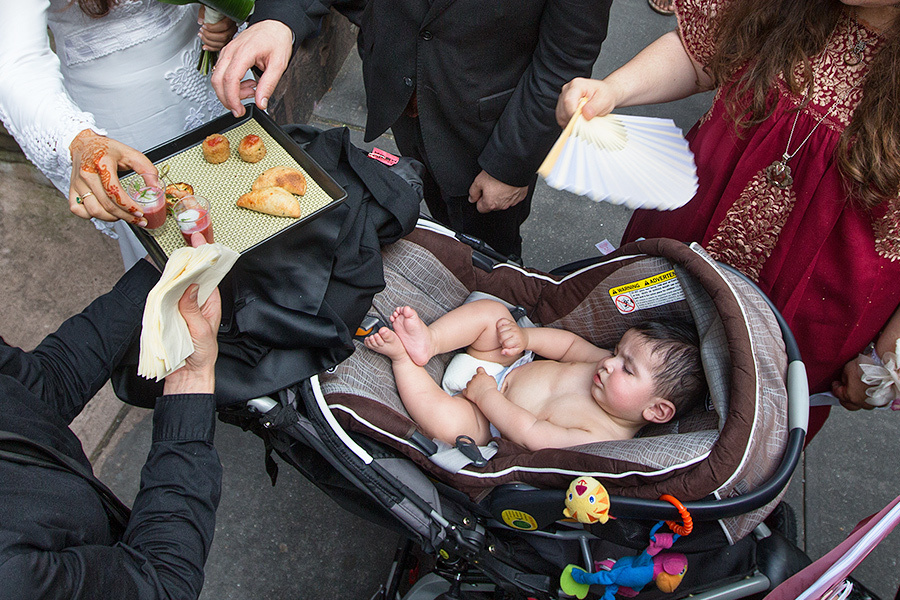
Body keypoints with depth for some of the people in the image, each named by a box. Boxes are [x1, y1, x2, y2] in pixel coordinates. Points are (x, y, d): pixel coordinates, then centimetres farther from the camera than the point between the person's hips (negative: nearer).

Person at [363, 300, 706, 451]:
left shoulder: (603, 440, -32)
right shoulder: (618, 367, -12)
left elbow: (532, 435, -33)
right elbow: (570, 345, 2)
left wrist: (485, 394, -27)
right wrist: (525, 337, -14)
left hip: (485, 419, -7)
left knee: (448, 421, -37)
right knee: (490, 311, -7)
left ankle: (402, 357, -17)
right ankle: (429, 342, -16)